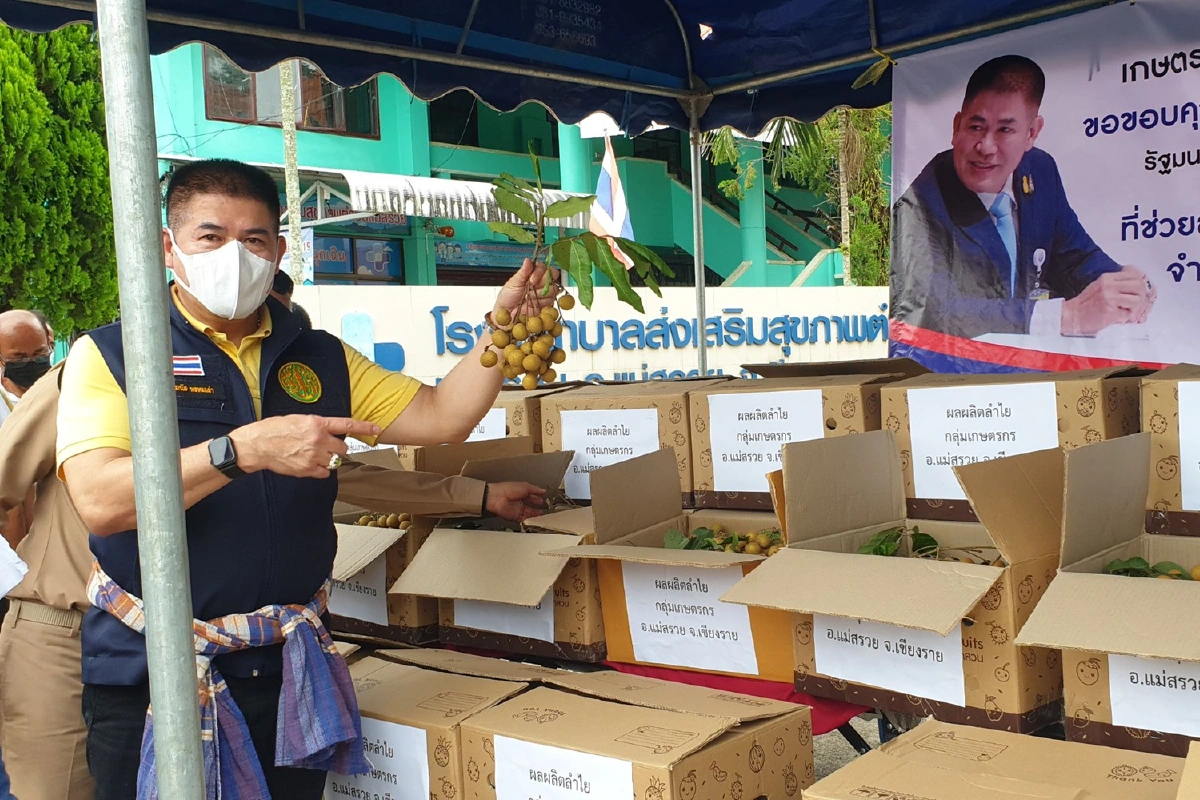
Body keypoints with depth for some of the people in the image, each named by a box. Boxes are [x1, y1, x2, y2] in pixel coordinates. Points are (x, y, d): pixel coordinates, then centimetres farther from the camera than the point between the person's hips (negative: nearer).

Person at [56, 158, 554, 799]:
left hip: (289, 672, 4)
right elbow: (100, 501, -18)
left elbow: (440, 416, 6)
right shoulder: (109, 355, -4)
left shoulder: (322, 360, 10)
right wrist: (245, 449, -28)